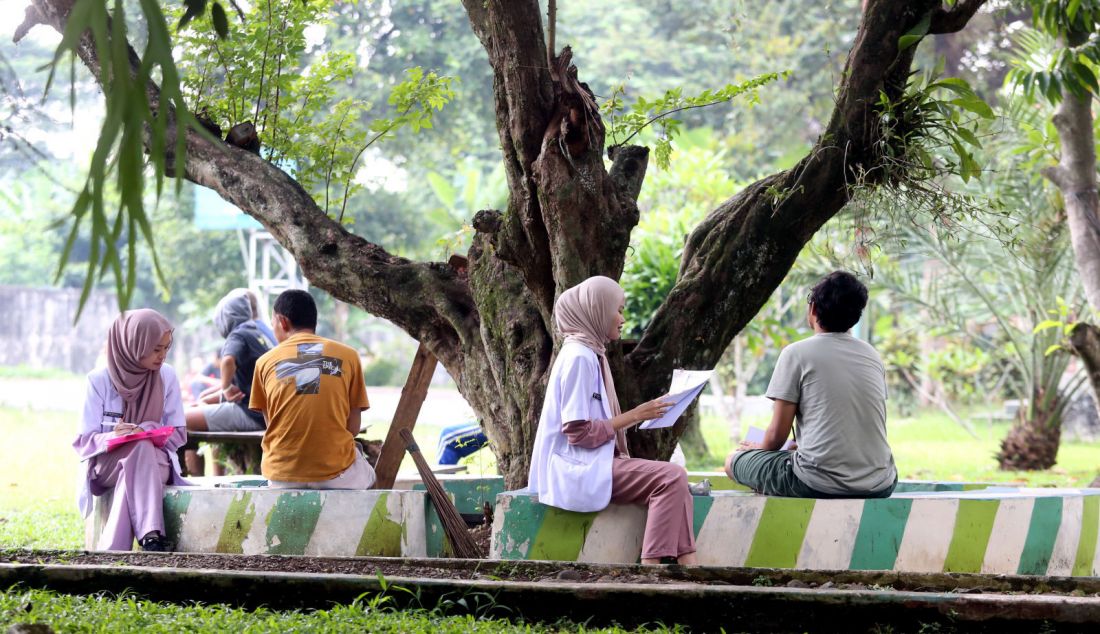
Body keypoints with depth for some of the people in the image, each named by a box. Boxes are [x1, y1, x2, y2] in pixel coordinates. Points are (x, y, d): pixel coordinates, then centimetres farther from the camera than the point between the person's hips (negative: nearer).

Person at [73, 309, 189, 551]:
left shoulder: (167, 376, 0)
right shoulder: (100, 380, -6)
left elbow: (178, 434, 2)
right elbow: (84, 441, -6)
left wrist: (144, 430, -19)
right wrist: (112, 437, -29)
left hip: (156, 462, 2)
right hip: (107, 464, -1)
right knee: (140, 449, -35)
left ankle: (113, 553, -39)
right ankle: (151, 537, -47)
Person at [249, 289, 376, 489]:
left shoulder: (266, 362, 4)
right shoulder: (348, 356, 2)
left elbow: (270, 423, 8)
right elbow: (353, 426, 4)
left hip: (282, 476, 0)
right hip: (336, 474, 0)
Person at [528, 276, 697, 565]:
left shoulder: (589, 354, 17)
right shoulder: (579, 357, -13)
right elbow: (579, 432, -18)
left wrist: (637, 416, 9)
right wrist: (635, 416, -13)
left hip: (590, 461, 10)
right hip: (576, 468, -10)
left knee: (673, 477, 2)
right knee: (671, 477, -21)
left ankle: (687, 564, -11)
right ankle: (652, 566, -27)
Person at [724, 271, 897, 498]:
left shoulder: (797, 353, -3)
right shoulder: (872, 355, 12)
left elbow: (777, 435, -2)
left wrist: (761, 448, 22)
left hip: (818, 485, -5)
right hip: (879, 486, 5)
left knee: (734, 461, 15)